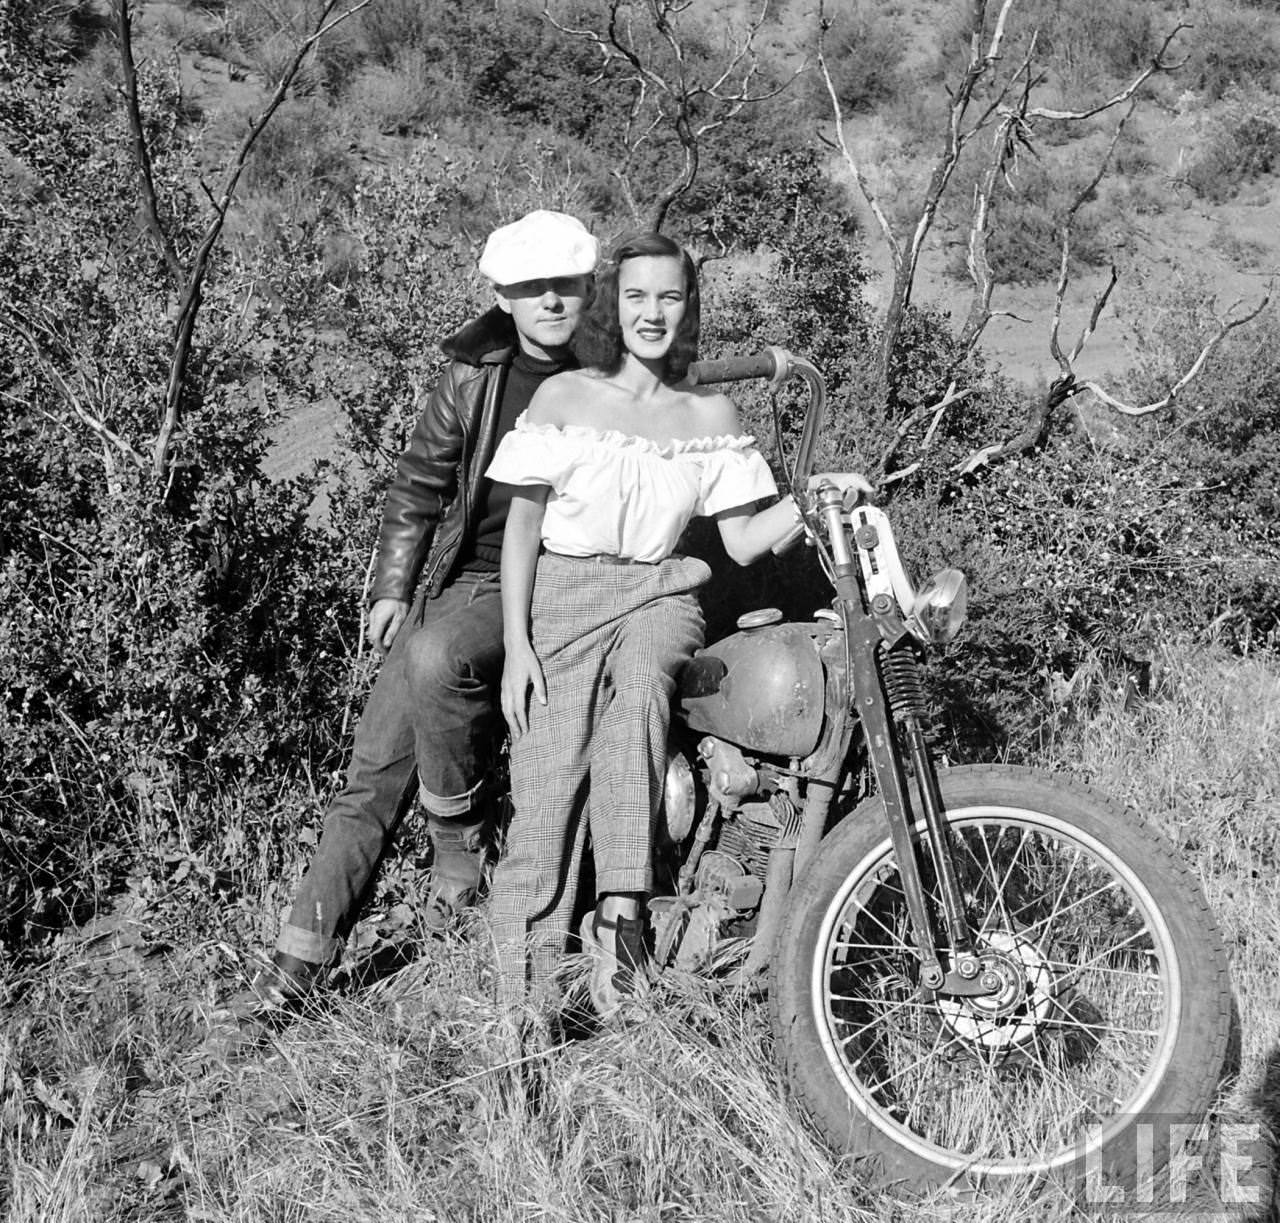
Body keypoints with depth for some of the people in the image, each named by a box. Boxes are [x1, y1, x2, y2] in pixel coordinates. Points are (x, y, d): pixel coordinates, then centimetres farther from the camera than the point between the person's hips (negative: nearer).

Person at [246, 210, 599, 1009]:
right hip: (463, 579, 4)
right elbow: (421, 481, 12)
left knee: (438, 658, -35)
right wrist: (391, 585, 8)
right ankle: (304, 954, 7)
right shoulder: (476, 375, 5)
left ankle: (463, 838, -13)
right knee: (376, 770, -2)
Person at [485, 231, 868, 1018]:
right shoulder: (563, 398, 3)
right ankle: (529, 989, -12)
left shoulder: (711, 415, 8)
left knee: (639, 687, -36)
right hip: (564, 594, -1)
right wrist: (517, 646, -5)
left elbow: (744, 542, 6)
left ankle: (620, 911, -39)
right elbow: (523, 525, 2)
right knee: (552, 774, -18)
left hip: (658, 595, 1)